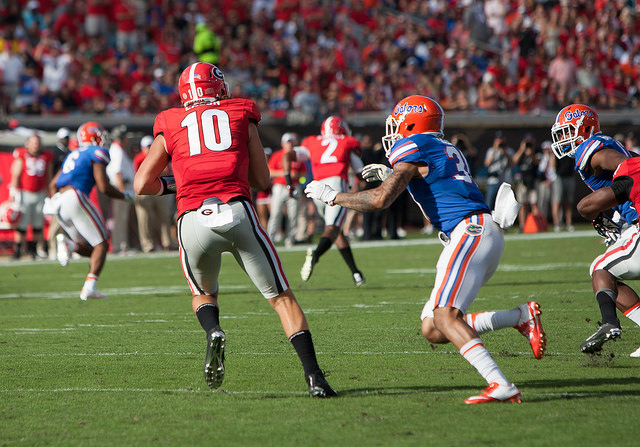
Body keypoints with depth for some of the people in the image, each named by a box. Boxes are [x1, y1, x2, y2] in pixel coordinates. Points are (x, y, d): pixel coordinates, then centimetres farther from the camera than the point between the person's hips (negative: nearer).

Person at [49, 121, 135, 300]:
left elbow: (53, 184, 24)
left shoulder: (73, 155, 26)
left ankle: (68, 244, -15)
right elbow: (104, 187, -7)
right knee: (101, 245, -1)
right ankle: (89, 287, -18)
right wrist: (125, 196, 9)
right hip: (76, 198, -8)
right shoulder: (97, 153, 2)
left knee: (89, 248, 15)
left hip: (58, 200, 8)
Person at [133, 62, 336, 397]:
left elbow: (143, 184, 18)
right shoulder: (241, 115, 19)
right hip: (237, 212, -1)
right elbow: (262, 180, 20)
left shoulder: (171, 125, 19)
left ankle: (213, 332, -4)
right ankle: (313, 375, -5)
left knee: (203, 293, 28)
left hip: (192, 219, 1)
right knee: (281, 297, 8)